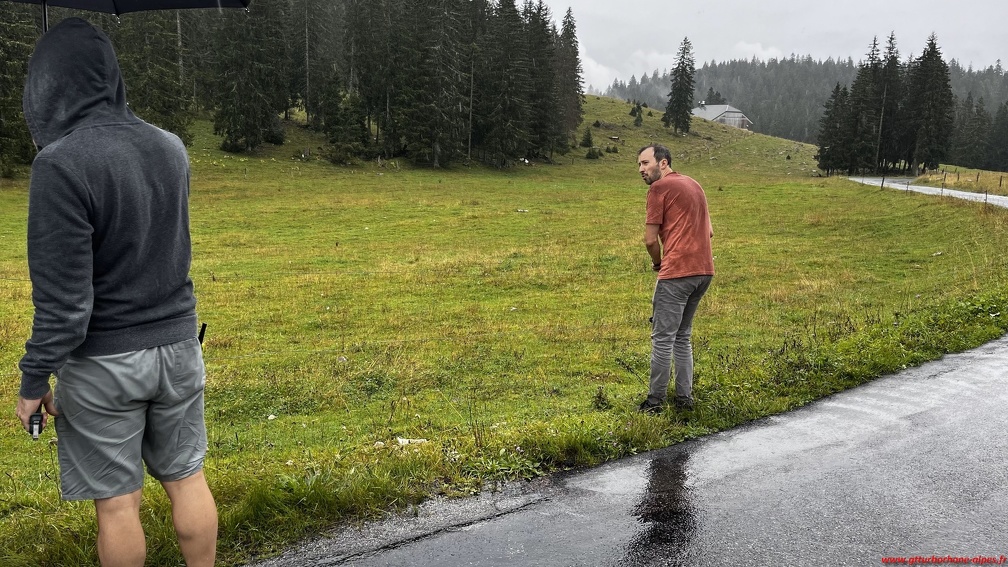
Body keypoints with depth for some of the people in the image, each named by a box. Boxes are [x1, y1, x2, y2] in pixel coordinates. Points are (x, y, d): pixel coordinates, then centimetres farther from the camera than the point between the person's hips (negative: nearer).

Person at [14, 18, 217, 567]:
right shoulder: (171, 148, -2)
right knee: (186, 478, 18)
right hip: (178, 345, 5)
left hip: (103, 362, -5)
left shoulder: (61, 163, -20)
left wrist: (33, 379, -8)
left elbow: (63, 297, -19)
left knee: (116, 501, 10)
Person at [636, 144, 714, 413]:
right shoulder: (693, 184, 20)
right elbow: (709, 231, 23)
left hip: (677, 273, -9)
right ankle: (684, 398, 19)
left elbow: (650, 239, -7)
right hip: (704, 271, 9)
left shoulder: (659, 187, -5)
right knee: (682, 337, 17)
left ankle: (655, 401, 4)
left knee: (662, 338, -1)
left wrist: (658, 263, 10)